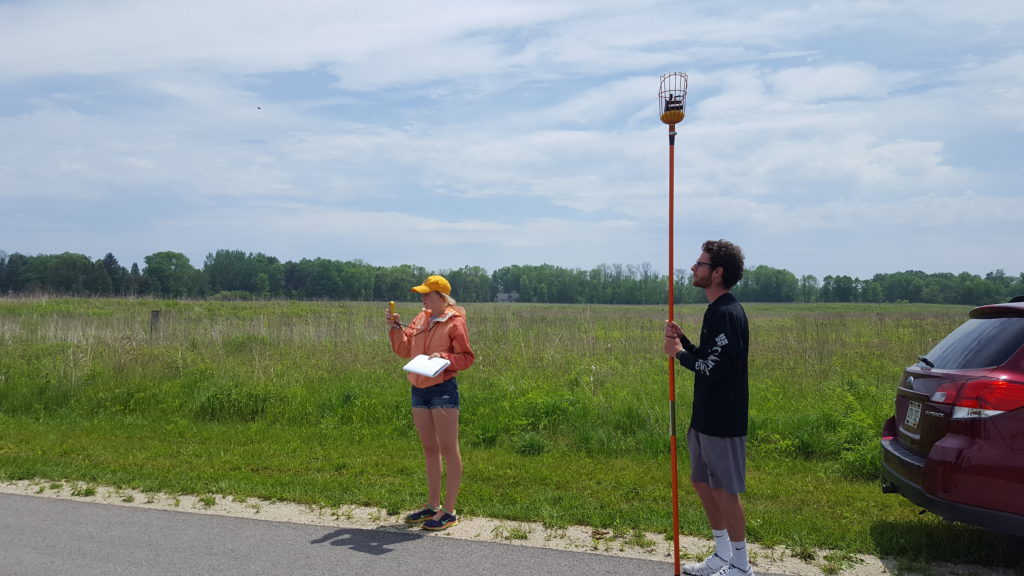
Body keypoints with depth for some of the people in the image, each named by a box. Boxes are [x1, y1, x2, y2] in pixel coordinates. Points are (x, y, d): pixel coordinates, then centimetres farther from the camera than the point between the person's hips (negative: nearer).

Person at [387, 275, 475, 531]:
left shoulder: (454, 323, -8)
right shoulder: (421, 319, 12)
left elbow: (467, 357, -8)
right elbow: (403, 349, 12)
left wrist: (444, 357, -23)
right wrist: (396, 327, -2)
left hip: (443, 390, -7)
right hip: (419, 390, 8)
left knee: (448, 450, -2)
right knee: (429, 450, 15)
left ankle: (449, 512, 6)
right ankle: (432, 506, 27)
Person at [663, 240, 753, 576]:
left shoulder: (727, 314, -20)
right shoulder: (715, 311, 12)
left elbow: (714, 368, -26)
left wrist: (679, 353, -12)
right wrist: (683, 341, 0)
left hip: (722, 420, -10)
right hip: (706, 417, 10)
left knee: (723, 490, 3)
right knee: (701, 482, 18)